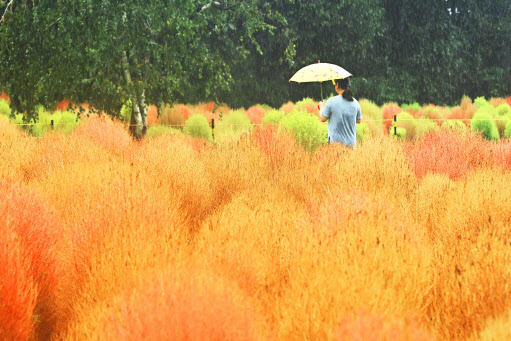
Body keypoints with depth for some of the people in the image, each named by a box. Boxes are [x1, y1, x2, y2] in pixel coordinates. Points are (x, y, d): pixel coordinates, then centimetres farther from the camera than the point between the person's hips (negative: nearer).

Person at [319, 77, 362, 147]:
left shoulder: (331, 102, -11)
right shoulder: (355, 103, 1)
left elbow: (322, 119, 1)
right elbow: (358, 120, 15)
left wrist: (322, 107, 19)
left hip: (336, 142, -3)